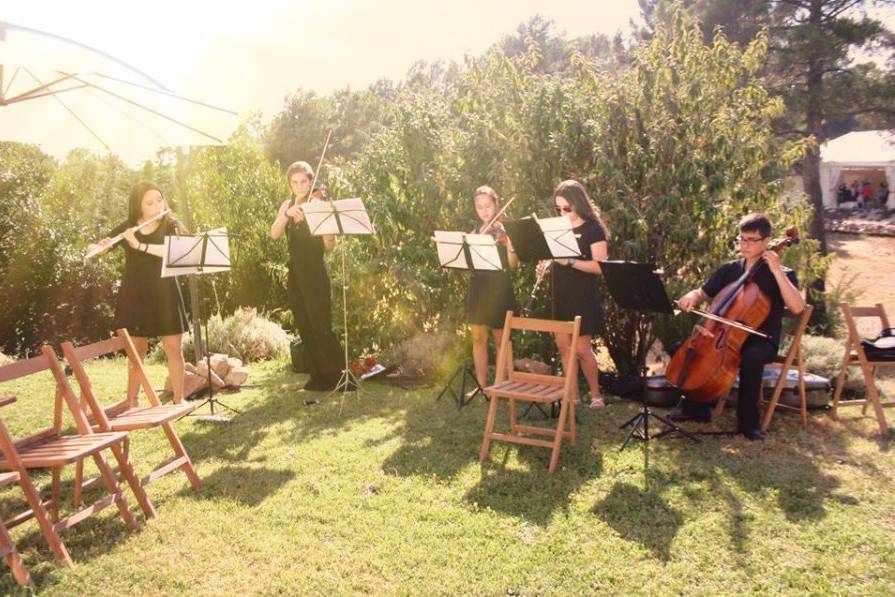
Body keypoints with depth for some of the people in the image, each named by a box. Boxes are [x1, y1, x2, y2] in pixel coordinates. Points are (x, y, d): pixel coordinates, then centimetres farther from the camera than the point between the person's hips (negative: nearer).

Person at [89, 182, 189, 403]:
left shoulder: (170, 225, -1)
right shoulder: (127, 227, 4)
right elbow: (94, 247, 4)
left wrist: (140, 245, -30)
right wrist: (98, 247, -20)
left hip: (164, 294, -1)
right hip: (134, 295, 1)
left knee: (173, 348, -2)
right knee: (137, 350, 5)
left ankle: (179, 399, 7)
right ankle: (131, 401, 15)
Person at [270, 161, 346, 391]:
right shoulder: (287, 205, 10)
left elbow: (329, 246, -12)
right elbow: (274, 234, -7)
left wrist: (329, 236, -34)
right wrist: (287, 214, -23)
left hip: (315, 273, -6)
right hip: (295, 274, 6)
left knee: (321, 328, -9)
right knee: (305, 329, 9)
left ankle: (340, 378, -1)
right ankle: (318, 377, 19)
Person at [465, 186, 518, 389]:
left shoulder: (505, 230, -2)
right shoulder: (475, 233, 12)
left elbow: (513, 263, -14)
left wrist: (508, 243, -32)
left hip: (499, 287, -4)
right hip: (477, 287, 4)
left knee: (501, 340, 0)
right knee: (479, 339, 6)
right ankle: (481, 385, 14)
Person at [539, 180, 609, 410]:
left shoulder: (593, 229, -9)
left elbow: (600, 266, -17)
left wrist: (569, 261, -27)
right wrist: (548, 262, -5)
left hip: (584, 297, -6)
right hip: (561, 295, 6)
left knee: (581, 349, -5)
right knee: (563, 345, 8)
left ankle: (596, 395, 13)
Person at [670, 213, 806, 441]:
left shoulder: (781, 274, -3)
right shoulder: (729, 270, 10)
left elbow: (797, 307, -19)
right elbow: (703, 293, 17)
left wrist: (777, 271, -21)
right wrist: (692, 296, -8)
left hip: (762, 341, -5)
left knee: (751, 358, -38)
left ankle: (748, 421, -19)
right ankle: (696, 407, 2)